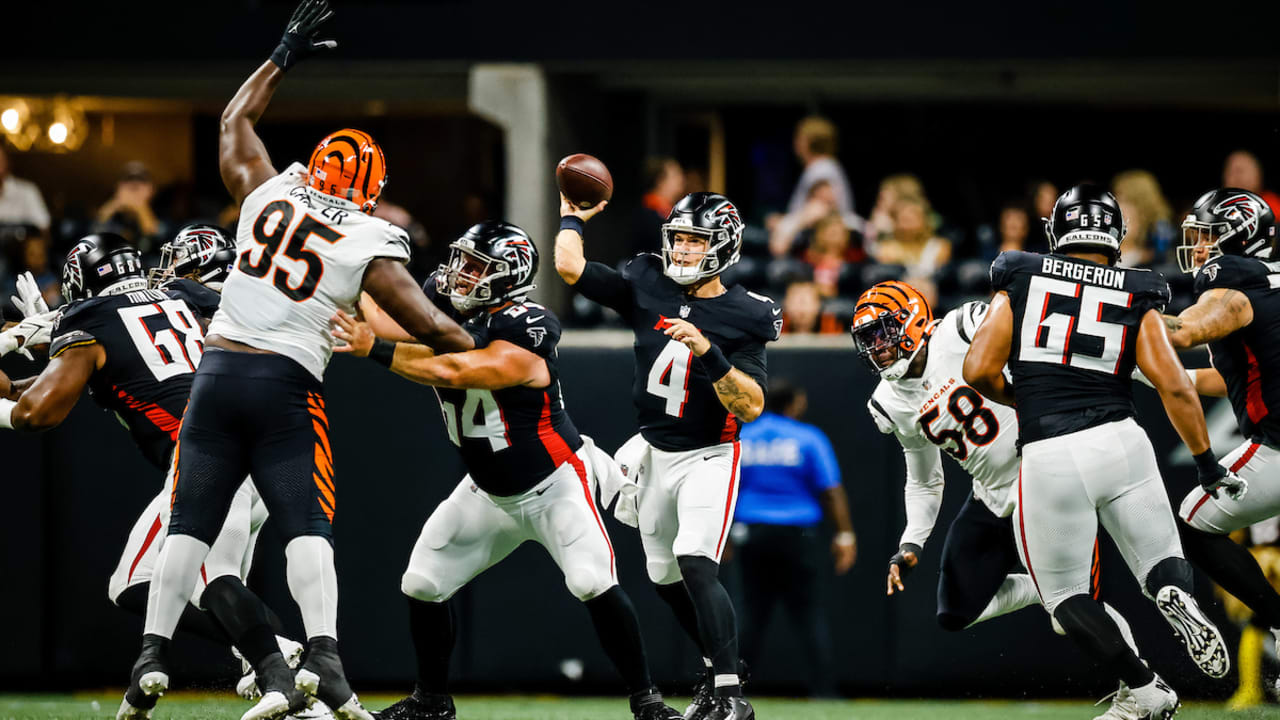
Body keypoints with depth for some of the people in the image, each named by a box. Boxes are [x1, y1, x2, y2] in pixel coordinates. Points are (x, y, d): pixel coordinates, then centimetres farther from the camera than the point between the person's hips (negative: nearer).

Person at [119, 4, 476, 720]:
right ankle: (323, 654, -22)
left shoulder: (268, 191, 7)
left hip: (220, 371, 3)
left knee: (191, 520, 4)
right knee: (307, 524, -5)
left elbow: (235, 121, 25)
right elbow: (430, 325, -5)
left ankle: (154, 654, -4)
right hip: (288, 387, -3)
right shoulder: (371, 244, -1)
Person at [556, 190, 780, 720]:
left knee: (695, 564, -23)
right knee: (665, 578, 13)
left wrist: (707, 351, -32)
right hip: (654, 456, 6)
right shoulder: (646, 286, -2)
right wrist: (573, 216, 5)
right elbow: (569, 267, -5)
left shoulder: (744, 317, -13)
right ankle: (719, 669, 32)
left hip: (709, 457, -6)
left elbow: (751, 407, -22)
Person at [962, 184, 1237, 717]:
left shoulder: (1020, 282, 7)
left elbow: (979, 371, 0)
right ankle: (1178, 597, -22)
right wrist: (1206, 462, 11)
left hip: (1049, 455, -1)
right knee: (1161, 560, 16)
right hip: (1121, 442, 1)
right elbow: (1175, 388, 1)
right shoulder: (1136, 300, 8)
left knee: (1064, 593, 15)